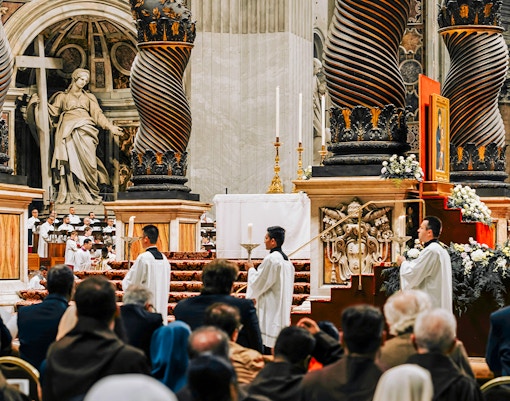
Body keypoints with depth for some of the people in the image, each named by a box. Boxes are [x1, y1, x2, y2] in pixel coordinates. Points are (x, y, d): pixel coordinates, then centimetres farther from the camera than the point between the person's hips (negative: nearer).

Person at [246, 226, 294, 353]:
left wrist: (251, 269, 6)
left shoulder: (270, 259, -17)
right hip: (282, 309, 9)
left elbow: (258, 283, -13)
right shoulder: (287, 260, 11)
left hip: (269, 309, -9)